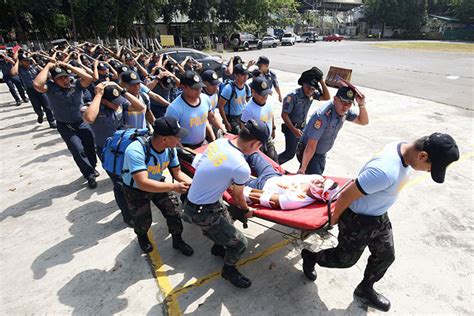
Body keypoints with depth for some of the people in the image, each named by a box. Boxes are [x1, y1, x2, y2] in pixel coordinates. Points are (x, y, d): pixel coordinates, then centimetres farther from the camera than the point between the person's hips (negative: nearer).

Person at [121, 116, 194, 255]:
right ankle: (142, 236, 44)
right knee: (143, 221, 5)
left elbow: (177, 172, -8)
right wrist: (173, 187, -40)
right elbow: (143, 183, -44)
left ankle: (177, 240, 27)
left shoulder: (170, 149, -21)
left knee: (173, 212, -1)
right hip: (135, 189, -4)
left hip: (158, 183, 4)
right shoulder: (136, 151, -39)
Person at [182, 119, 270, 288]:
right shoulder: (242, 168, -27)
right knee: (240, 243, 7)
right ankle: (229, 270, 34)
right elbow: (238, 197, -8)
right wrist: (246, 210, 15)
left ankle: (218, 247, 56)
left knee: (226, 222, 29)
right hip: (202, 213, -8)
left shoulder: (219, 141, -7)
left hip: (191, 198, 8)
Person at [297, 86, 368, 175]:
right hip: (309, 154, -8)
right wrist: (303, 169, -29)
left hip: (322, 153, 8)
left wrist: (361, 105, -15)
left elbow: (363, 121, 5)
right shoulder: (322, 115, -32)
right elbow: (311, 147, -32)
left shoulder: (345, 111, -8)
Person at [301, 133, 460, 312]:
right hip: (358, 221, -8)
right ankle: (310, 256, 42)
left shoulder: (405, 150, -12)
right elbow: (346, 195, -32)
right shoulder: (385, 172, -41)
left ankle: (365, 290, 47)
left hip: (379, 216, 8)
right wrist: (335, 218, -12)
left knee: (386, 256, 23)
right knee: (346, 259, 15)